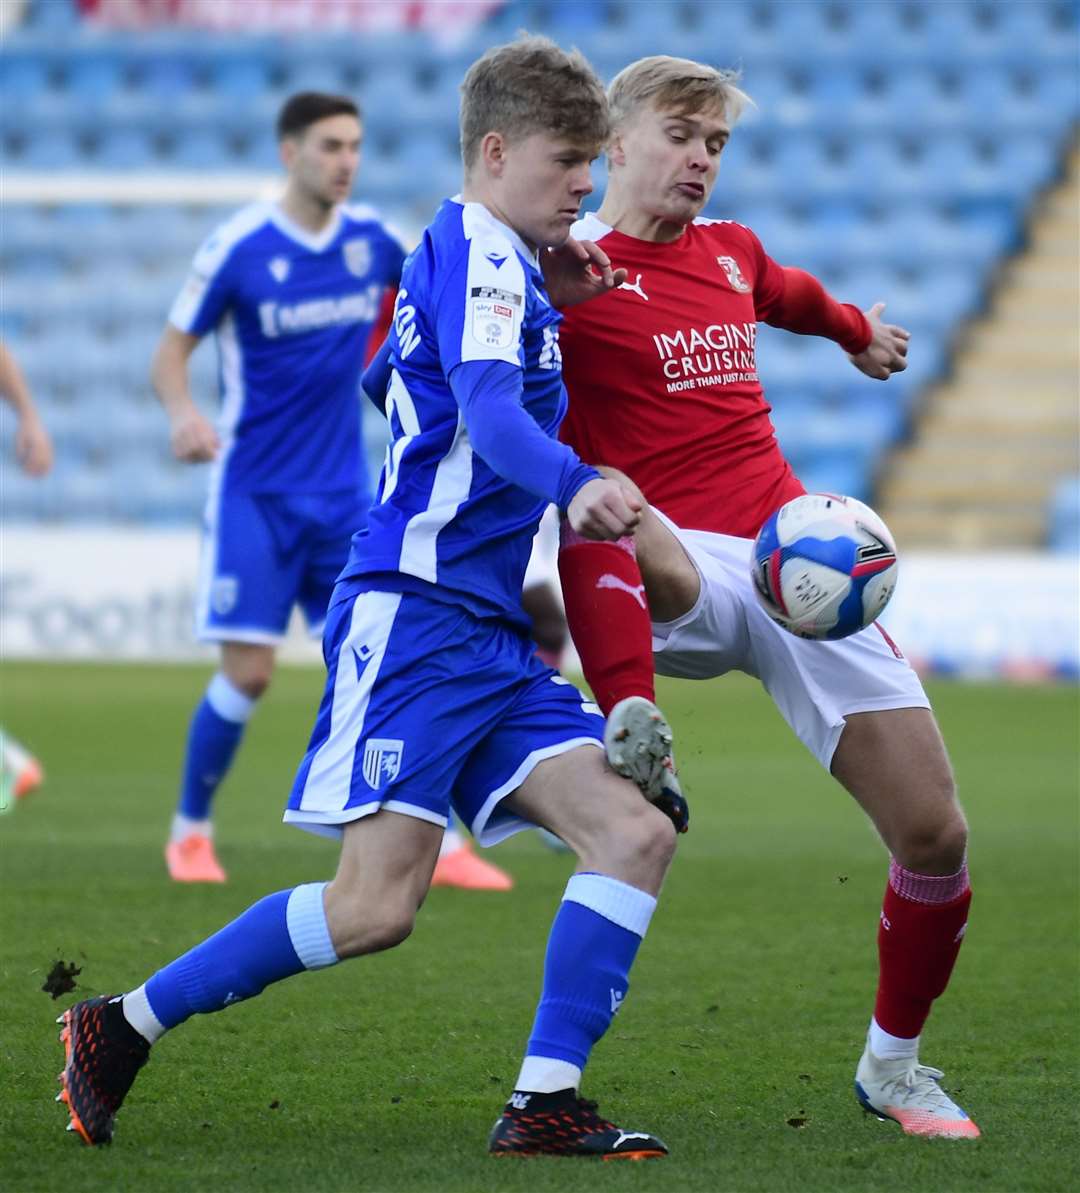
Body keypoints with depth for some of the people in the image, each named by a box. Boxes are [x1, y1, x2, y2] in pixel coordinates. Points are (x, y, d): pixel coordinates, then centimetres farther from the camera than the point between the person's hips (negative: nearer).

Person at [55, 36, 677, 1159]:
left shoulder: (492, 263, 21)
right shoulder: (480, 253, -9)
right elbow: (487, 411, -28)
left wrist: (549, 308, 25)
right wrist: (576, 485, -44)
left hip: (489, 636, 10)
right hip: (414, 612, -10)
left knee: (633, 832, -6)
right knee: (374, 906, -15)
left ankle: (541, 1105, -7)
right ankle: (120, 1028, 1)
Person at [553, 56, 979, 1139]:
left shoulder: (730, 251, 18)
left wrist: (859, 332, 62)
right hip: (676, 565, -6)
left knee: (934, 835, 0)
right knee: (631, 542, -46)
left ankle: (893, 1067, 21)